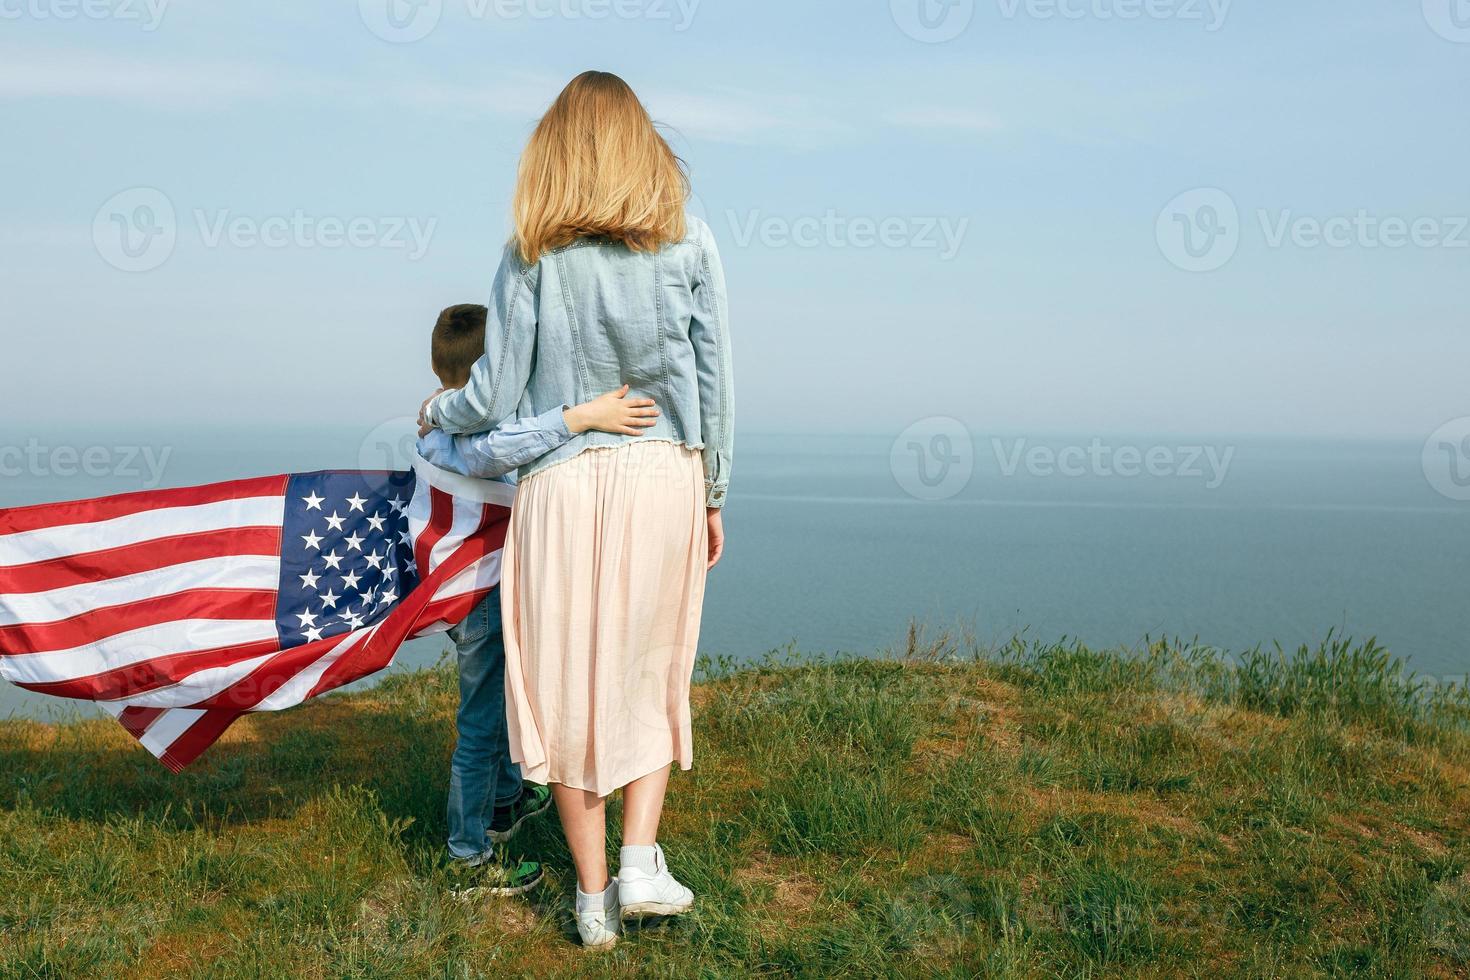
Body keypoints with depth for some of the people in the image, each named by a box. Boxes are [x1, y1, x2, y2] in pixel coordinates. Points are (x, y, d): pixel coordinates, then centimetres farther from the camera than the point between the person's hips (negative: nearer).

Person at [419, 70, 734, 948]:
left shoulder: (533, 255, -2)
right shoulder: (688, 242, 0)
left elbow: (495, 398, -2)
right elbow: (715, 381, 1)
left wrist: (437, 412, 20)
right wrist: (713, 495, 12)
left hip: (562, 481, -1)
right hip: (665, 478, 1)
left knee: (570, 685, 9)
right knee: (651, 676, 18)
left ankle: (594, 896, 17)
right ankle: (641, 862, 8)